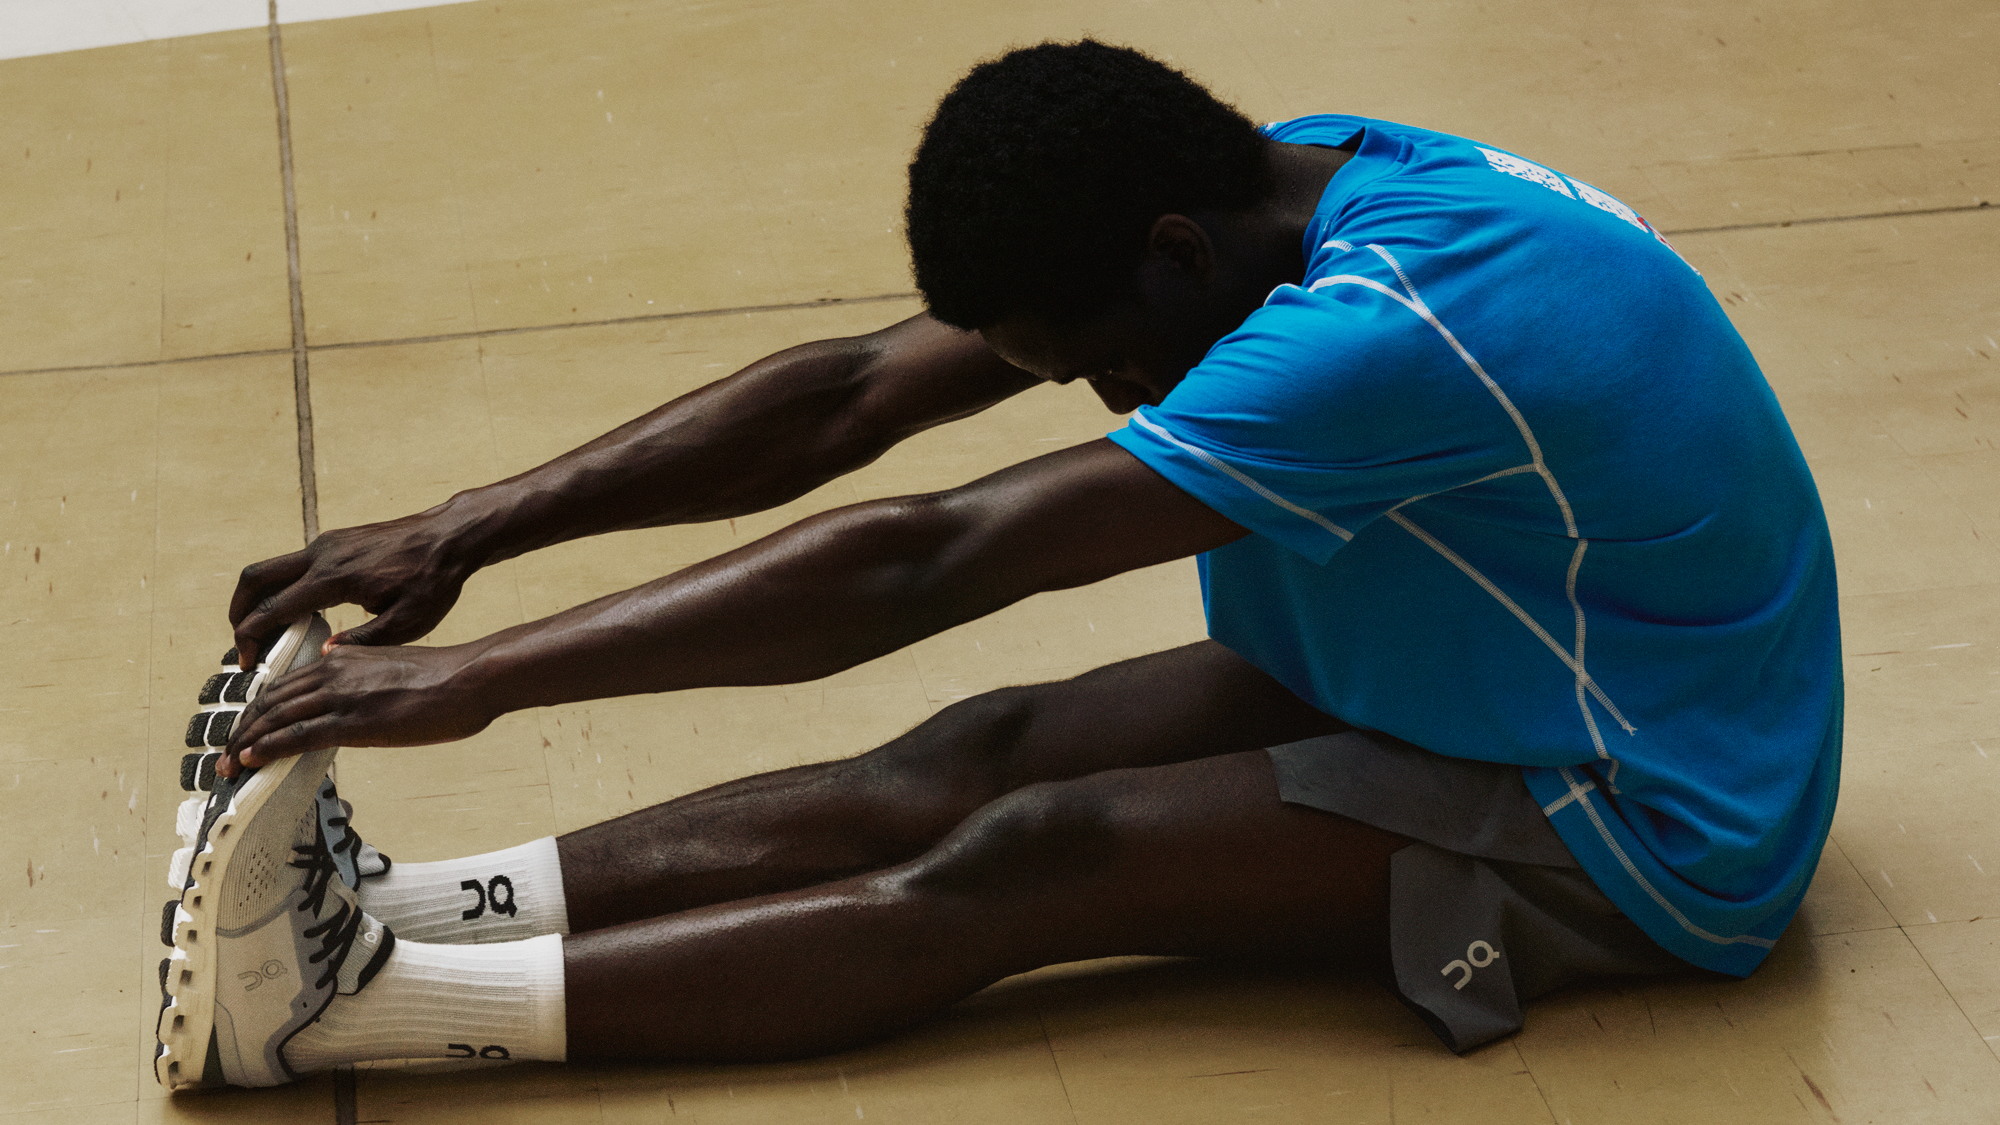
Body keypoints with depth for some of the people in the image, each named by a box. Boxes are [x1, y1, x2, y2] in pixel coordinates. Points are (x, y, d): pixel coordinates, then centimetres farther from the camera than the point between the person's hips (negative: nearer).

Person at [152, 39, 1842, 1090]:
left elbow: (927, 565, -34)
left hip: (1648, 830, -8)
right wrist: (470, 530, -14)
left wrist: (477, 678, -31)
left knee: (1027, 865, -21)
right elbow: (858, 394, -7)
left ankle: (345, 997, -25)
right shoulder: (1276, 189, -6)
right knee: (971, 761, -12)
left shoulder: (1390, 329, -32)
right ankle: (378, 914, -19)